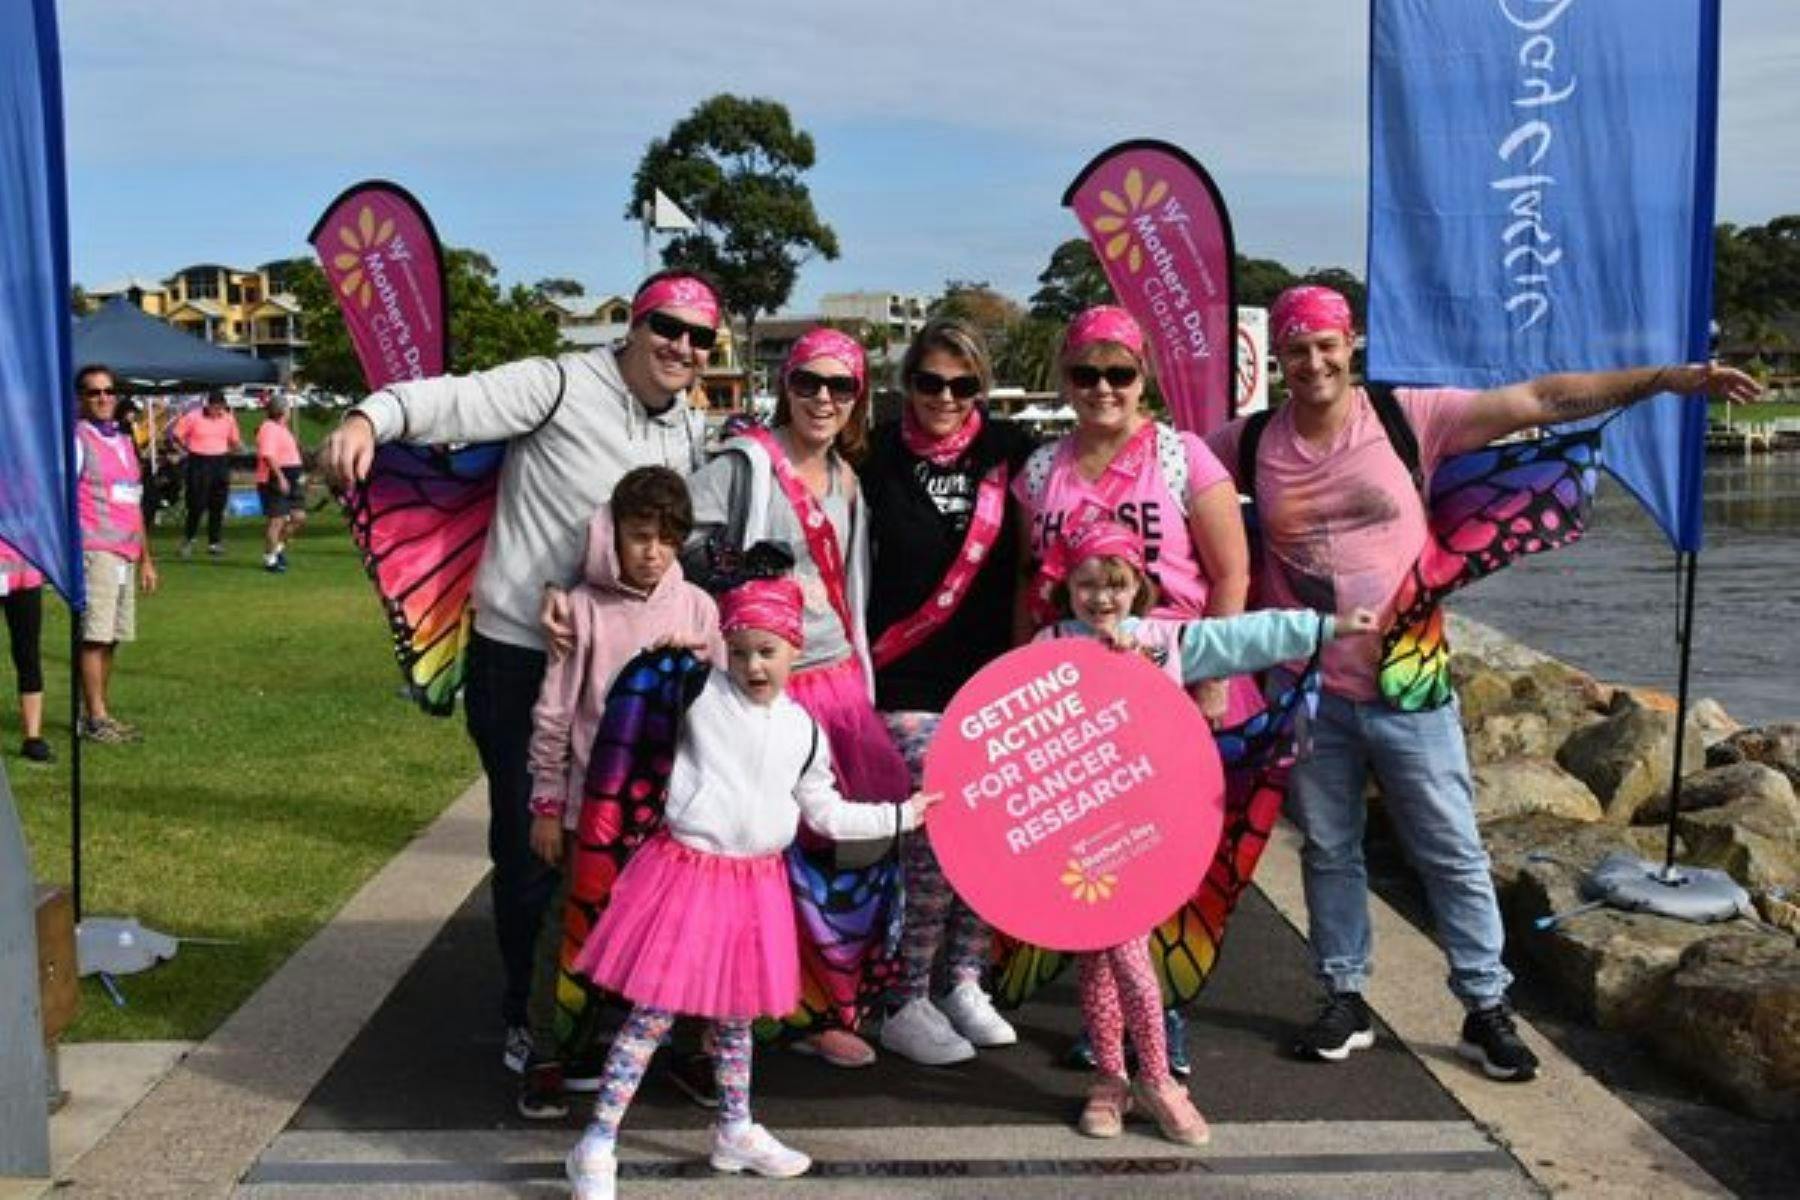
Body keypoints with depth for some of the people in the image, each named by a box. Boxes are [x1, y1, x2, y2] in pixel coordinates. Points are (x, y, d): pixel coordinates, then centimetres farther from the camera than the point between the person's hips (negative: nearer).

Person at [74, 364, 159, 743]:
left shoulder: (124, 440, 19)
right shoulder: (76, 438, -4)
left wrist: (145, 558, 22)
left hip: (125, 555, 7)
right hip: (94, 552, -7)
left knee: (111, 638, 9)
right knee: (94, 636, -8)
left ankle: (100, 711, 16)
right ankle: (95, 719, -5)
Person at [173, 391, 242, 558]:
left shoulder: (228, 419, 6)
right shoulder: (193, 418, -6)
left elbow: (234, 440, 16)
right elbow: (176, 435, 1)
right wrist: (189, 449, -2)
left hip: (221, 463, 4)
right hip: (199, 463, -4)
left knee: (218, 505, 4)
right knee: (197, 504, -4)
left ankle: (214, 542, 12)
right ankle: (187, 539, 13)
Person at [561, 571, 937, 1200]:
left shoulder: (804, 731, 5)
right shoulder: (698, 695, -7)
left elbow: (827, 814, 14)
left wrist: (901, 814, 15)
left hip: (757, 883, 4)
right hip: (687, 871, -4)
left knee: (735, 1014, 18)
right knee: (653, 1011, -3)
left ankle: (735, 1131, 36)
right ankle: (596, 1148, 7)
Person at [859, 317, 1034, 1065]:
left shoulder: (1007, 450, 4)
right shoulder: (881, 456, 0)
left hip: (990, 676, 3)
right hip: (907, 681, -3)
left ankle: (964, 982, 20)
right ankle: (904, 1004, 2)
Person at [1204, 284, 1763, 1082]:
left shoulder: (1408, 417, -7)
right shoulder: (1252, 442, -2)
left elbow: (1540, 400, -10)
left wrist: (1668, 379, -15)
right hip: (1309, 692, 2)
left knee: (1453, 853, 7)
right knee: (1328, 851, 14)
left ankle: (1486, 1009, 21)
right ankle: (1345, 1002, 29)